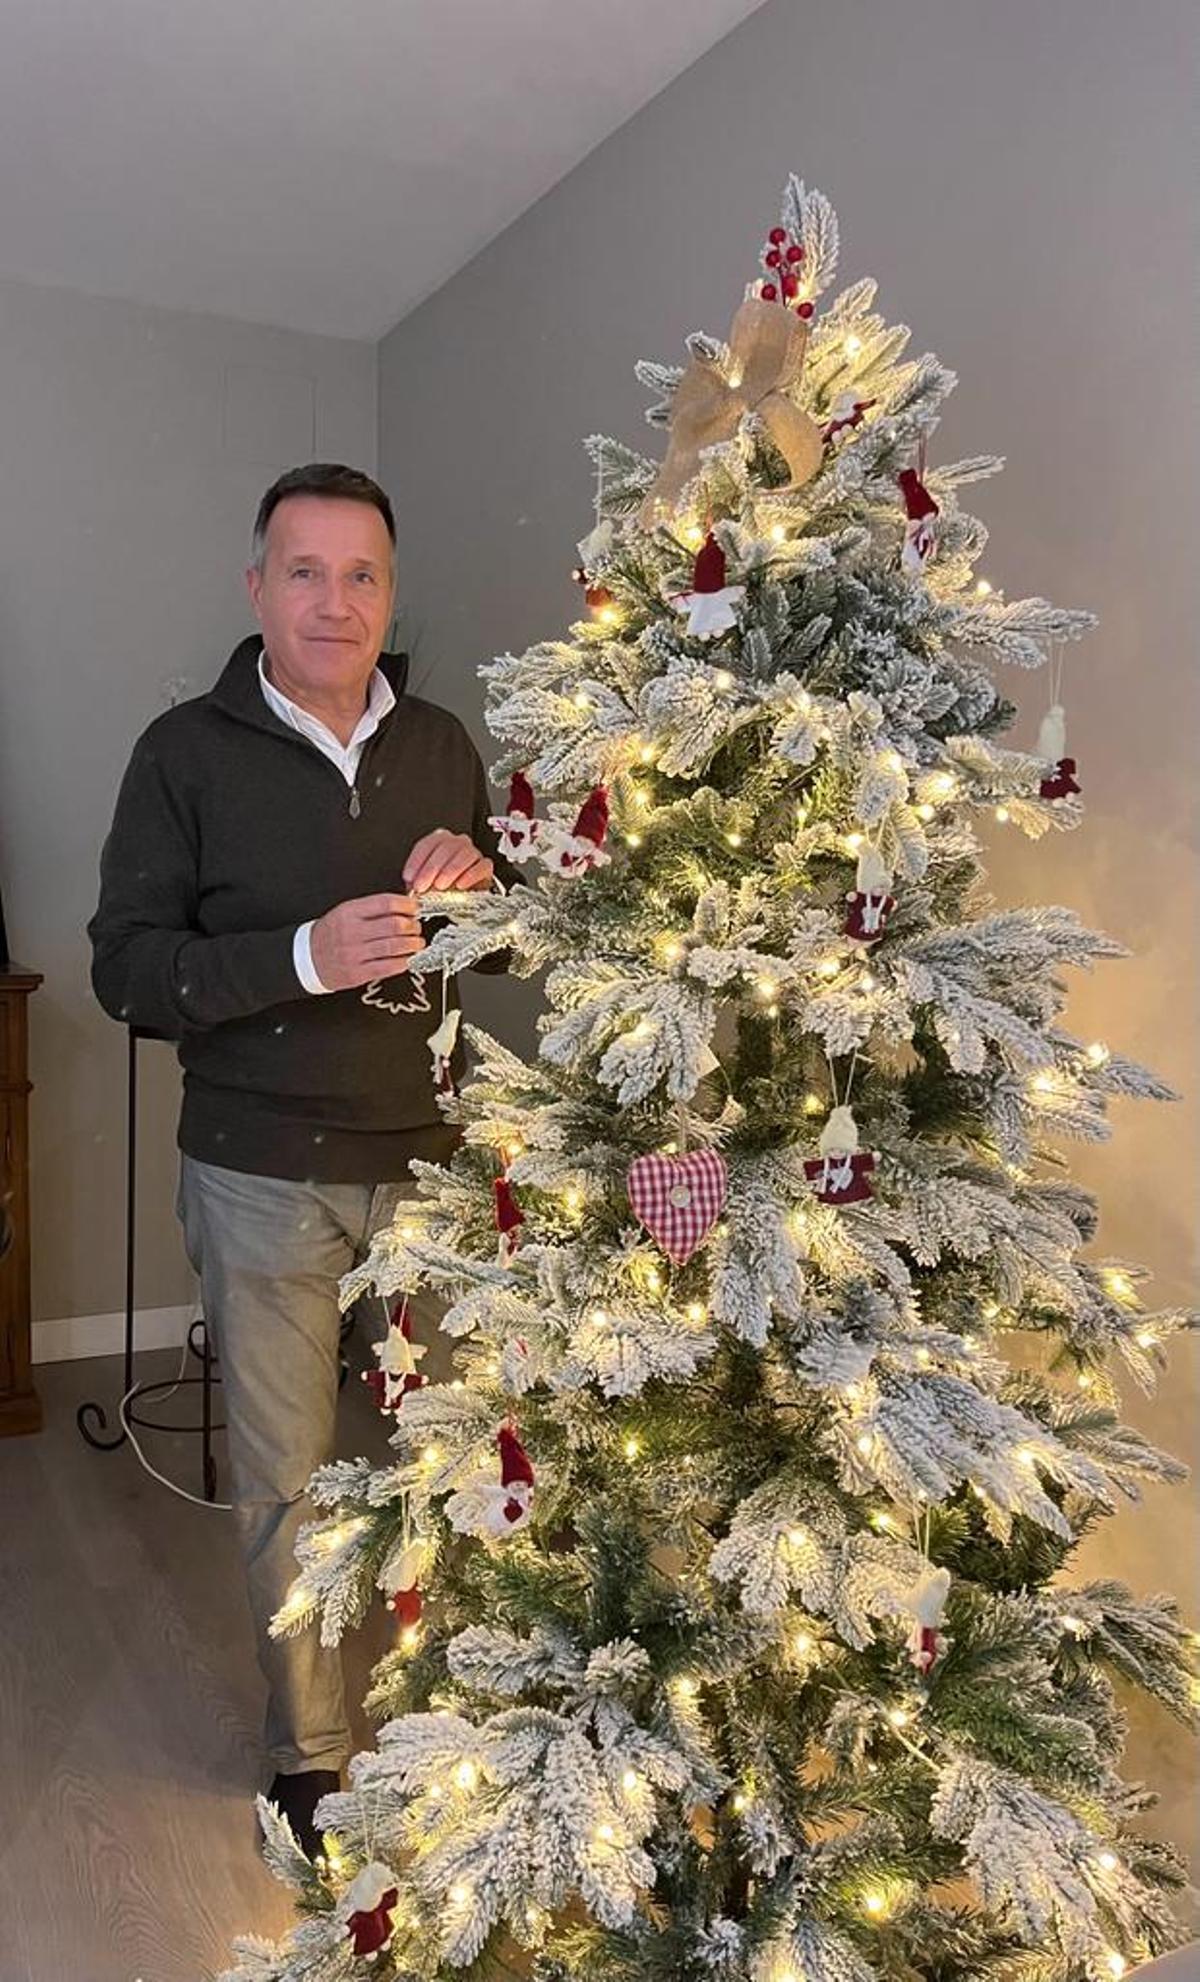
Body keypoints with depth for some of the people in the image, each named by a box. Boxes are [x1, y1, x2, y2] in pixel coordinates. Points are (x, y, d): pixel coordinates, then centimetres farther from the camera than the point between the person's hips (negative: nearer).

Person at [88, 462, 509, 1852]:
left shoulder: (440, 745, 7)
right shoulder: (189, 751, -3)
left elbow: (506, 951, 15)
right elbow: (125, 967, -9)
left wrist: (480, 887, -8)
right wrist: (302, 956, -23)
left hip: (431, 1159, 3)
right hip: (264, 1176, -2)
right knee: (284, 1478, 9)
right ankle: (309, 1753, 29)